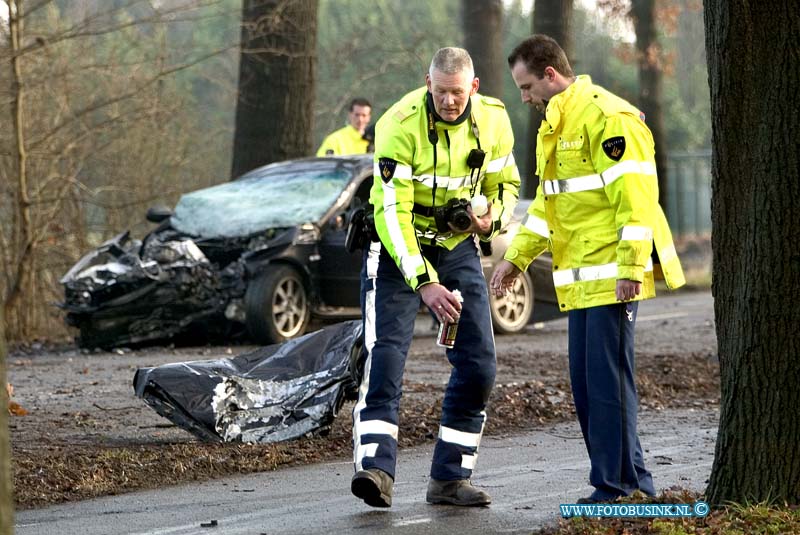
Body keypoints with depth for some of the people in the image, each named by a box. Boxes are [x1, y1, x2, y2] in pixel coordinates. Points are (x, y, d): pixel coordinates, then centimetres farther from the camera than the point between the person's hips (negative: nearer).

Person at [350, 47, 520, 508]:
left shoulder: (493, 119, -8)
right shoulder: (400, 125, -23)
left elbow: (506, 183, 9)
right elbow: (391, 212, -25)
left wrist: (493, 218, -15)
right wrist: (424, 283, -31)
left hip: (458, 246, 5)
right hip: (399, 245, -5)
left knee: (479, 366, 0)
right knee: (387, 355, -19)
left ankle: (450, 477, 8)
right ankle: (376, 469, -23)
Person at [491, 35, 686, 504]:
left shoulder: (607, 117, -13)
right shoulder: (555, 125, 19)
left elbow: (635, 195, -19)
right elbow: (547, 201, 28)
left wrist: (631, 267, -22)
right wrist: (517, 258, 23)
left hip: (611, 274, -10)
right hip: (582, 278, 10)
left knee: (608, 380, -8)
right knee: (586, 382, 10)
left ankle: (618, 487, -3)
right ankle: (633, 482, 16)